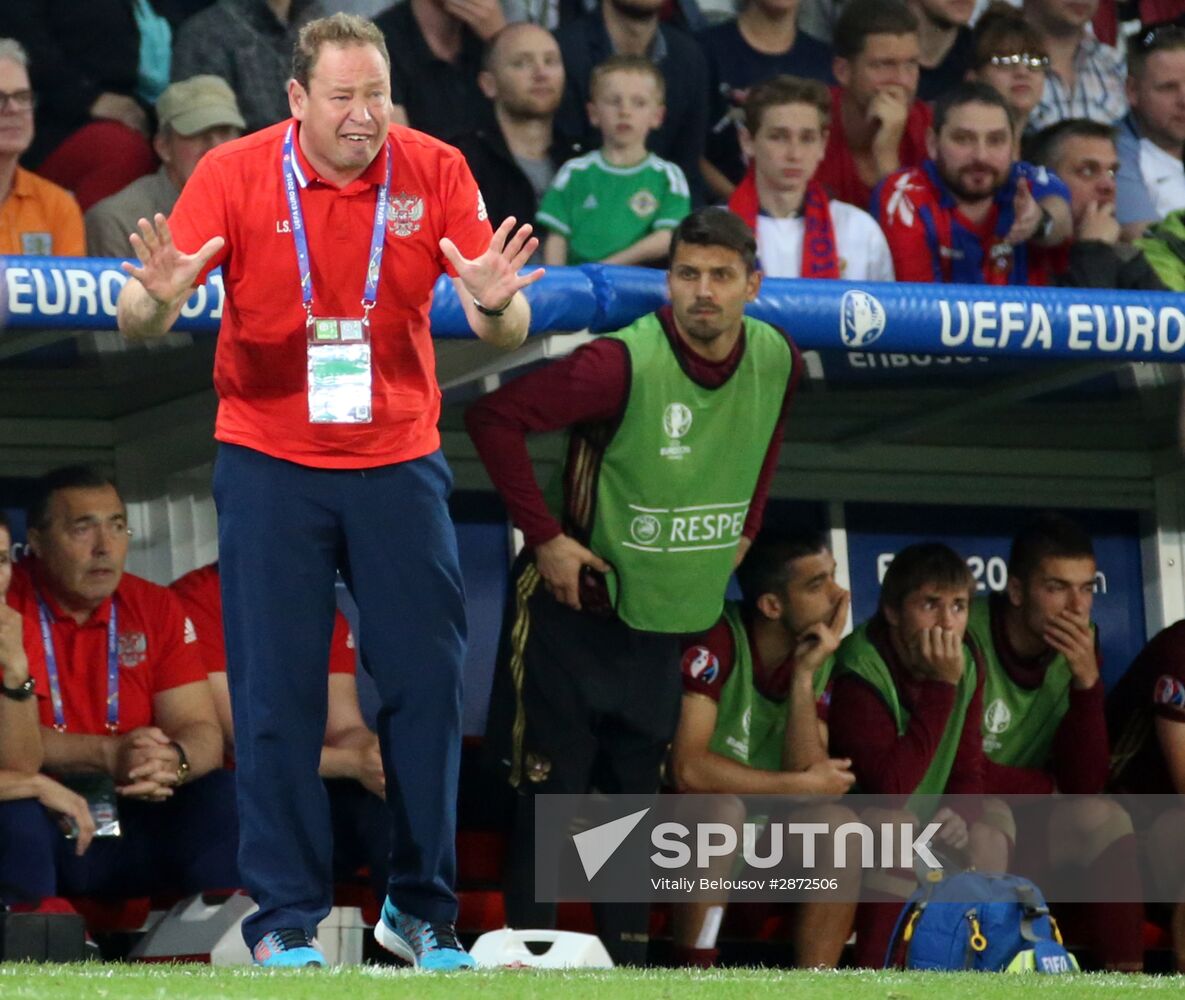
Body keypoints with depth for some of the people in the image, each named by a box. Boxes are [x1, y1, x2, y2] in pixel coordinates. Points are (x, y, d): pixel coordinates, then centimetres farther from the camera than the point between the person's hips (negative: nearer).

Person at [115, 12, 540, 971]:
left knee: (429, 684, 1)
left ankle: (422, 910, 15)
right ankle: (286, 919, 6)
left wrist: (495, 305, -30)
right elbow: (138, 317, -12)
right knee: (278, 696, -3)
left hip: (398, 463, 2)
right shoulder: (235, 173, -9)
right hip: (270, 465, -1)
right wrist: (157, 296, -36)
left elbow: (504, 333, -6)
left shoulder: (436, 172, -5)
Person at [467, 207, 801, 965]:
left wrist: (746, 525, 12)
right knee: (552, 796, -1)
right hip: (577, 611, -5)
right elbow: (496, 416, -24)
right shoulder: (626, 364, -24)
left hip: (668, 619, 6)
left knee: (639, 796, 11)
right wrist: (544, 537, -20)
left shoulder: (777, 362, -4)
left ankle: (629, 959, 18)